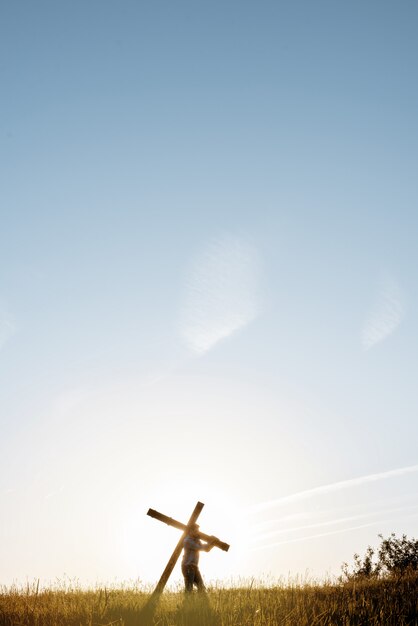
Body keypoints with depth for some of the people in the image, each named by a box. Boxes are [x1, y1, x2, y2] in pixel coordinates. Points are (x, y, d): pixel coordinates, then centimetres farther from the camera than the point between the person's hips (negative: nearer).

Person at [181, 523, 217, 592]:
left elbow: (207, 549, 16)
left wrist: (213, 543, 0)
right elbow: (199, 548, -17)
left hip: (194, 566, 9)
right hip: (188, 566, -9)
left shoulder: (196, 540, 16)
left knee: (201, 587, 4)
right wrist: (209, 543, -8)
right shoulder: (188, 541, -12)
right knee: (189, 589, -11)